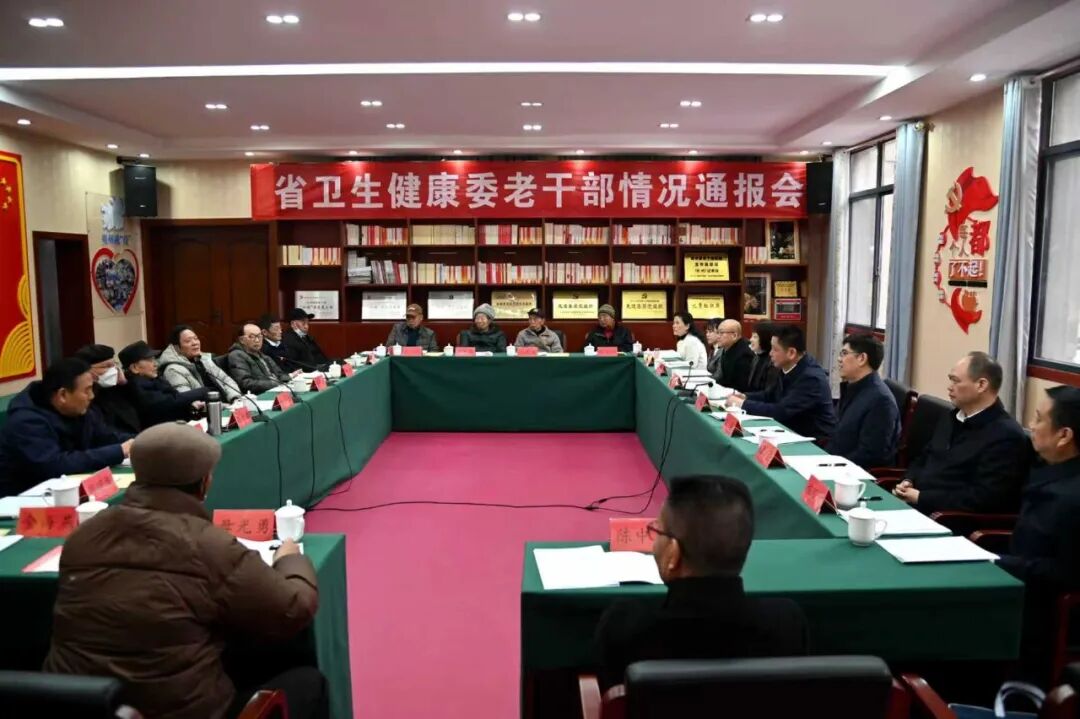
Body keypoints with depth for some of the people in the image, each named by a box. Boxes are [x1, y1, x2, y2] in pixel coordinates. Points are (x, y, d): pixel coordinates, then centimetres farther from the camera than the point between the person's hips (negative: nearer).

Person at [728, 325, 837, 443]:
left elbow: (781, 411, -28)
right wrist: (745, 397, -2)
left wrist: (743, 404, -20)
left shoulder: (811, 377, -24)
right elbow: (771, 395, 15)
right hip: (793, 433, 7)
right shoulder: (787, 368, 0)